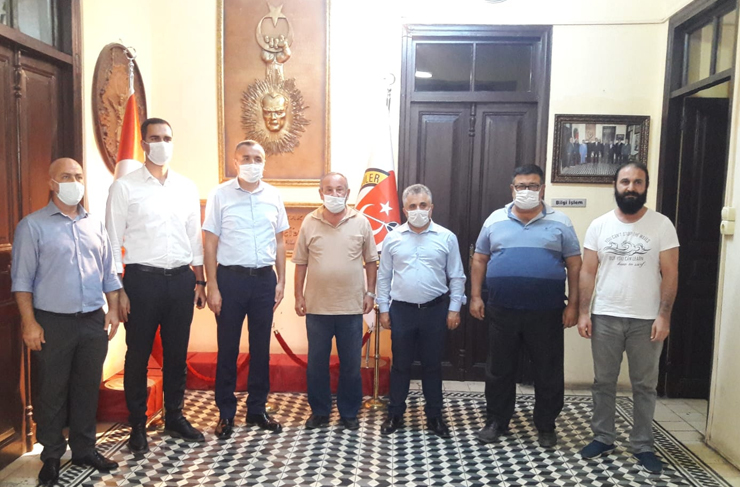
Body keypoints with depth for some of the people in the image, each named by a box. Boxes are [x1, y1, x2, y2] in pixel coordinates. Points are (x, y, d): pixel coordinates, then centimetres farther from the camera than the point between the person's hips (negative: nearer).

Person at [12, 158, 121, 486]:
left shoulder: (95, 225, 11)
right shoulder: (32, 226, -3)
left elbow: (108, 273, 13)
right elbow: (22, 279, -7)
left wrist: (113, 310, 7)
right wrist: (29, 322, -12)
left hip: (93, 322, 4)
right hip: (53, 323, -4)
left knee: (87, 389, 12)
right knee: (51, 393, 6)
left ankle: (84, 450, 26)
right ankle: (52, 457, 22)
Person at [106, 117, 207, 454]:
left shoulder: (186, 187, 8)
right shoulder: (125, 187, -2)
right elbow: (113, 242, -4)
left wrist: (200, 281, 9)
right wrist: (118, 290, -8)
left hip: (181, 279, 3)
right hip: (142, 279, -3)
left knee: (177, 353, 13)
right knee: (138, 355, 8)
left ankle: (174, 417, 29)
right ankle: (138, 426, 24)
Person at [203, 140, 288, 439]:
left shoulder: (273, 196, 5)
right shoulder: (220, 195, -3)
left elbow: (279, 242, 10)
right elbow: (210, 243, -3)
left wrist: (281, 281, 5)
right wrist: (212, 287, -8)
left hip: (264, 279, 3)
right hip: (231, 278, -2)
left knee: (261, 347, 11)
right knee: (227, 348, 7)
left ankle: (257, 409, 26)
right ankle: (226, 413, 22)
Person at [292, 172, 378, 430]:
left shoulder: (361, 223, -1)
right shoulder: (309, 223, 0)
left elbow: (370, 261, 5)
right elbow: (301, 263, 3)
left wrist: (370, 293, 1)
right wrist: (298, 295, 0)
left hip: (351, 306, 0)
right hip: (317, 306, 1)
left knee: (351, 364, 10)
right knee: (316, 363, 11)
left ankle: (349, 412, 27)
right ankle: (319, 411, 28)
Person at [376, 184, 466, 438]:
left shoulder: (447, 237, -1)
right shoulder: (392, 238, 1)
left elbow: (456, 277, 2)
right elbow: (384, 277, 5)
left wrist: (454, 309, -2)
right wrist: (383, 309, 3)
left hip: (435, 310, 0)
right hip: (401, 310, 1)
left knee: (432, 365, 11)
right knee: (400, 364, 11)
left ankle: (434, 416, 25)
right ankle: (395, 414, 25)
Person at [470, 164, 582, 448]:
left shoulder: (559, 223, 2)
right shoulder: (495, 220, 5)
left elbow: (574, 265, 2)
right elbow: (479, 260, 8)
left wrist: (573, 304, -4)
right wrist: (475, 297, 2)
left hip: (546, 313, -1)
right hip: (502, 311, 1)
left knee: (548, 372, 10)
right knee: (499, 370, 11)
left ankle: (546, 426, 28)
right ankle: (496, 422, 27)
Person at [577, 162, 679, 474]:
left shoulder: (662, 225, -2)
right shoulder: (599, 225, 2)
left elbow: (670, 274, -4)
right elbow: (588, 272, 2)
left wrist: (664, 316, -10)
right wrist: (583, 312, -4)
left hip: (646, 320, -1)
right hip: (605, 317, 1)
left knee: (645, 385, 10)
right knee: (603, 382, 11)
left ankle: (642, 445, 24)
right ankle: (602, 437, 26)